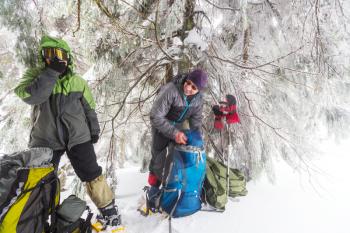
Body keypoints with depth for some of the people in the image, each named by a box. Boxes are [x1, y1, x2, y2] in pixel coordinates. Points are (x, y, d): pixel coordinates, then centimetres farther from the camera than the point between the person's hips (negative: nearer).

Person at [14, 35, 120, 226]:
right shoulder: (35, 75, 0)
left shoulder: (78, 81, 1)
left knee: (92, 175, 1)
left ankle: (109, 210, 16)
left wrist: (94, 130, 9)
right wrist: (52, 72, -24)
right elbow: (30, 96, -22)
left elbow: (89, 108, 9)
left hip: (77, 137, 0)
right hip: (45, 139, 1)